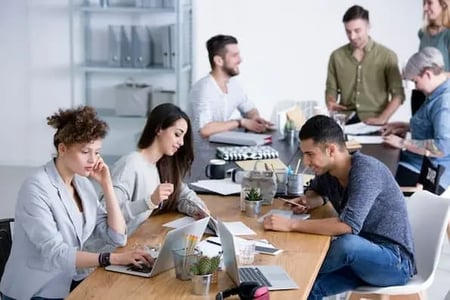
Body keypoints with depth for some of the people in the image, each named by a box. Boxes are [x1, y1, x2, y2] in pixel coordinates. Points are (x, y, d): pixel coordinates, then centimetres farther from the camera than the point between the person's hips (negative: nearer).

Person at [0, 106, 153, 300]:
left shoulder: (83, 183, 5)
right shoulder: (36, 189, -18)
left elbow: (117, 237, 2)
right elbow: (55, 253, -25)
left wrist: (106, 185, -5)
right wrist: (113, 259, -32)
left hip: (71, 283, 7)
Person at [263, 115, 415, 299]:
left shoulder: (365, 170, -23)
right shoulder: (327, 171, 0)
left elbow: (349, 225, -34)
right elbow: (315, 191, 25)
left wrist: (291, 224, -31)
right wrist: (308, 202, 0)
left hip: (395, 261, -7)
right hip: (361, 256, 7)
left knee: (348, 243, -35)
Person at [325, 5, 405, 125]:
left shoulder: (387, 56, 3)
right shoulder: (336, 56, 9)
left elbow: (398, 94, 2)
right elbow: (331, 89, 13)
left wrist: (382, 119, -10)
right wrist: (331, 103, -9)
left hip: (372, 123, -1)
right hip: (344, 121, 1)